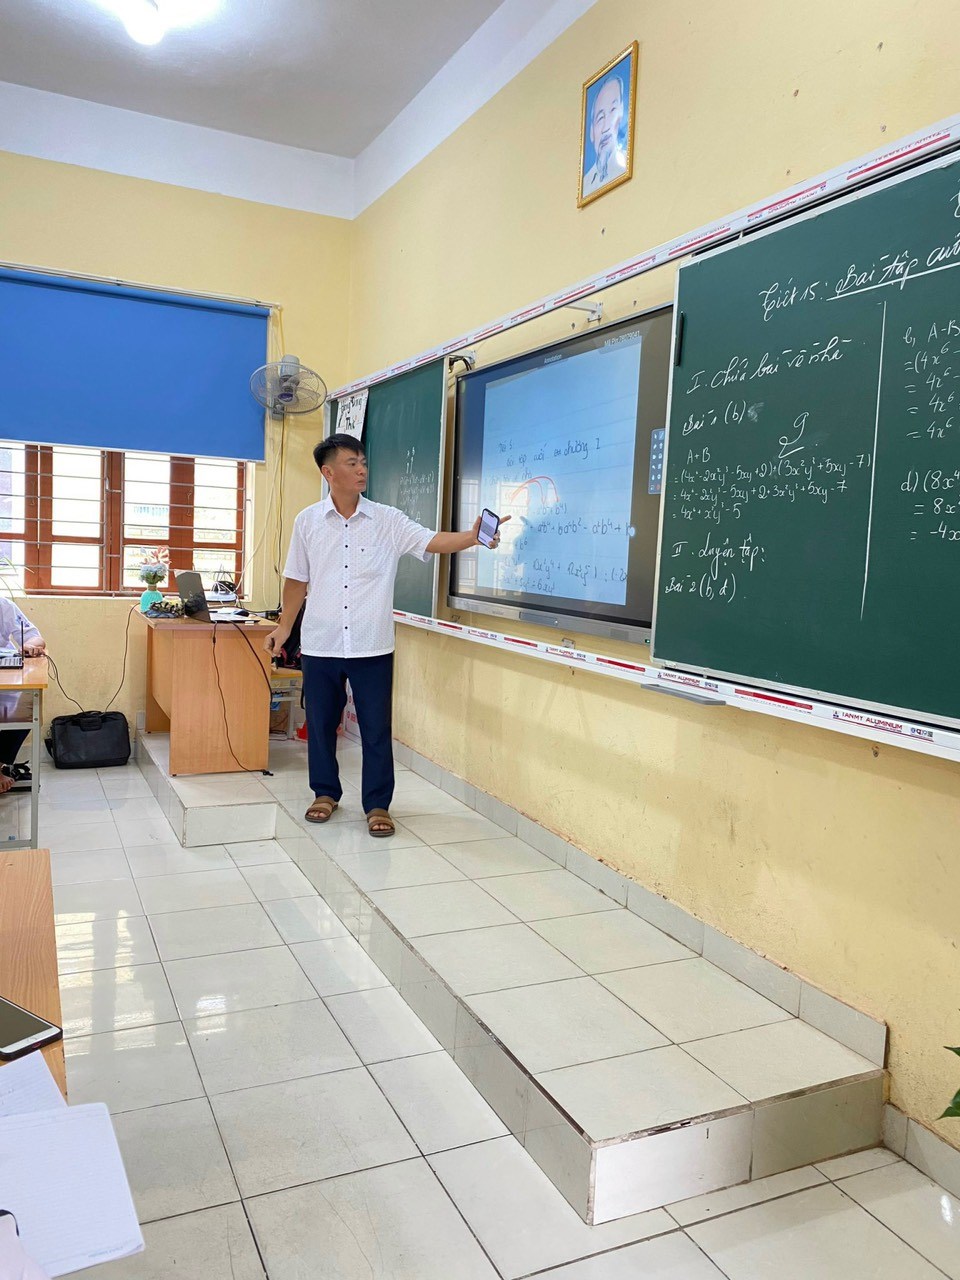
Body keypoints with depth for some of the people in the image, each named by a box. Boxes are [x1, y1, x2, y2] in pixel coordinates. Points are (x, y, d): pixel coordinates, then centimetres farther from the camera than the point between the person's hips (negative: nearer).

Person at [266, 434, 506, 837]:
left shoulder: (388, 521, -2)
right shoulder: (308, 521, 2)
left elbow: (431, 541, -14)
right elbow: (297, 579, 10)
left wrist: (472, 537, -31)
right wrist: (284, 627, 10)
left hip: (372, 647, -1)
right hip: (320, 645, 1)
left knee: (376, 728, 3)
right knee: (320, 723, 12)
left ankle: (377, 804, 17)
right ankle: (325, 793, 30)